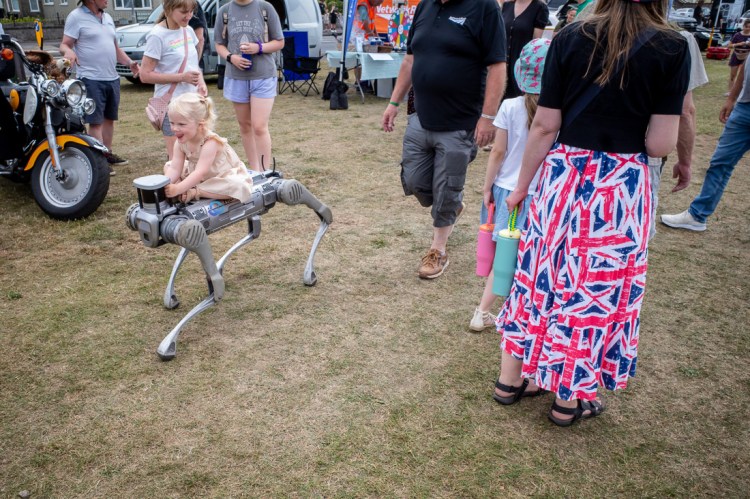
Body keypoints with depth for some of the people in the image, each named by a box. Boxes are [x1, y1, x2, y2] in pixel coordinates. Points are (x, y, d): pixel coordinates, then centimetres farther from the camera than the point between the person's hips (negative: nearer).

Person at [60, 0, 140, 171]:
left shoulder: (107, 18, 15)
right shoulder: (76, 17, -8)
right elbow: (64, 44, -10)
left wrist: (130, 62, 8)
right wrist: (68, 51, -33)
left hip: (112, 78, 8)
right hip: (91, 80, -7)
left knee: (109, 118, 15)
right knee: (96, 121, -6)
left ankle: (107, 153, 27)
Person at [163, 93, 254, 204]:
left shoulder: (210, 143, -33)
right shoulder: (181, 142, -12)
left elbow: (200, 173, -40)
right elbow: (175, 168, -16)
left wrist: (178, 189, -49)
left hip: (225, 176, -6)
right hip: (200, 178, 6)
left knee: (237, 187, -39)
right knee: (168, 166, 2)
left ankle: (194, 192, -27)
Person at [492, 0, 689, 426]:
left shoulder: (571, 39, -2)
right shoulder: (672, 48, -7)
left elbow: (544, 127, -3)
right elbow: (660, 144, -11)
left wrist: (522, 186, 8)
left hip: (563, 178, 2)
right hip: (624, 187, -2)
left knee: (543, 274, 15)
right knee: (601, 287, 11)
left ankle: (511, 379, 28)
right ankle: (570, 399, 26)